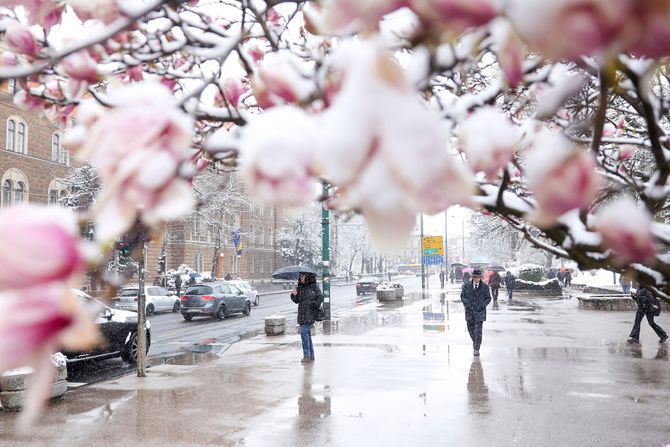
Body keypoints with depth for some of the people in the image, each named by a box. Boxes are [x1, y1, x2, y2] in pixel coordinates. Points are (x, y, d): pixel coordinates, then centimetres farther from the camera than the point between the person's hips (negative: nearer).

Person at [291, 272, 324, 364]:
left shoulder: (314, 287, -5)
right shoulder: (300, 287, 11)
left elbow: (320, 297, -4)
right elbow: (297, 301, 12)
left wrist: (314, 305, -13)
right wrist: (294, 295, -6)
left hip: (310, 314, -7)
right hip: (302, 314, 7)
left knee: (304, 332, -16)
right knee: (307, 334, 11)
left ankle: (307, 355, -13)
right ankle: (311, 356, 20)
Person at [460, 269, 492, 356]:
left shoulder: (485, 286, -3)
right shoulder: (466, 285, 1)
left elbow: (488, 298, 4)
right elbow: (462, 296, 9)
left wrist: (483, 305, -11)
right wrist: (465, 303, -8)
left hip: (479, 311, -2)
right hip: (469, 310, 2)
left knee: (478, 331, -7)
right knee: (470, 329, 11)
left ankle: (476, 349, -2)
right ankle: (475, 341, 39)